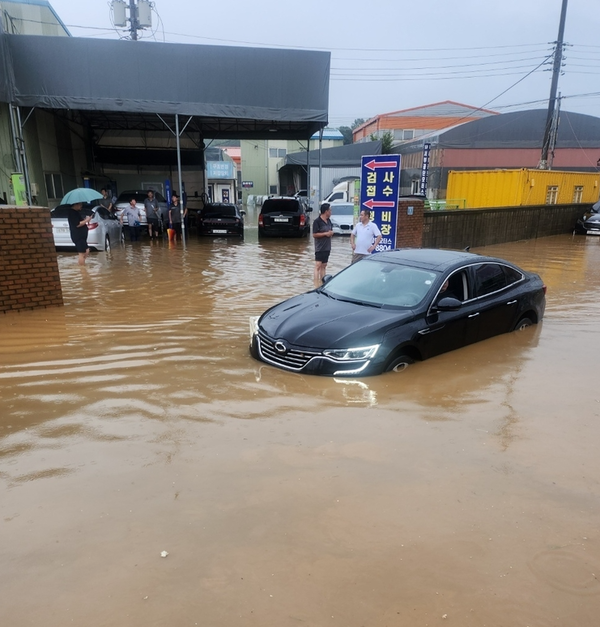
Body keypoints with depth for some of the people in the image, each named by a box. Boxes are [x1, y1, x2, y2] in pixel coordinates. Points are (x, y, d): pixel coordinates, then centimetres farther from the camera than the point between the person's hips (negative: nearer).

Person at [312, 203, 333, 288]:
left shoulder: (329, 221, 12)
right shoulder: (317, 221, -11)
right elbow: (314, 234, -15)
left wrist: (331, 233, 1)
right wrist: (325, 233, -16)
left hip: (327, 248, 8)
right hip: (320, 248, -8)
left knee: (324, 266, 12)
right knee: (318, 266, -9)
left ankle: (322, 284, 18)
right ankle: (316, 286, -10)